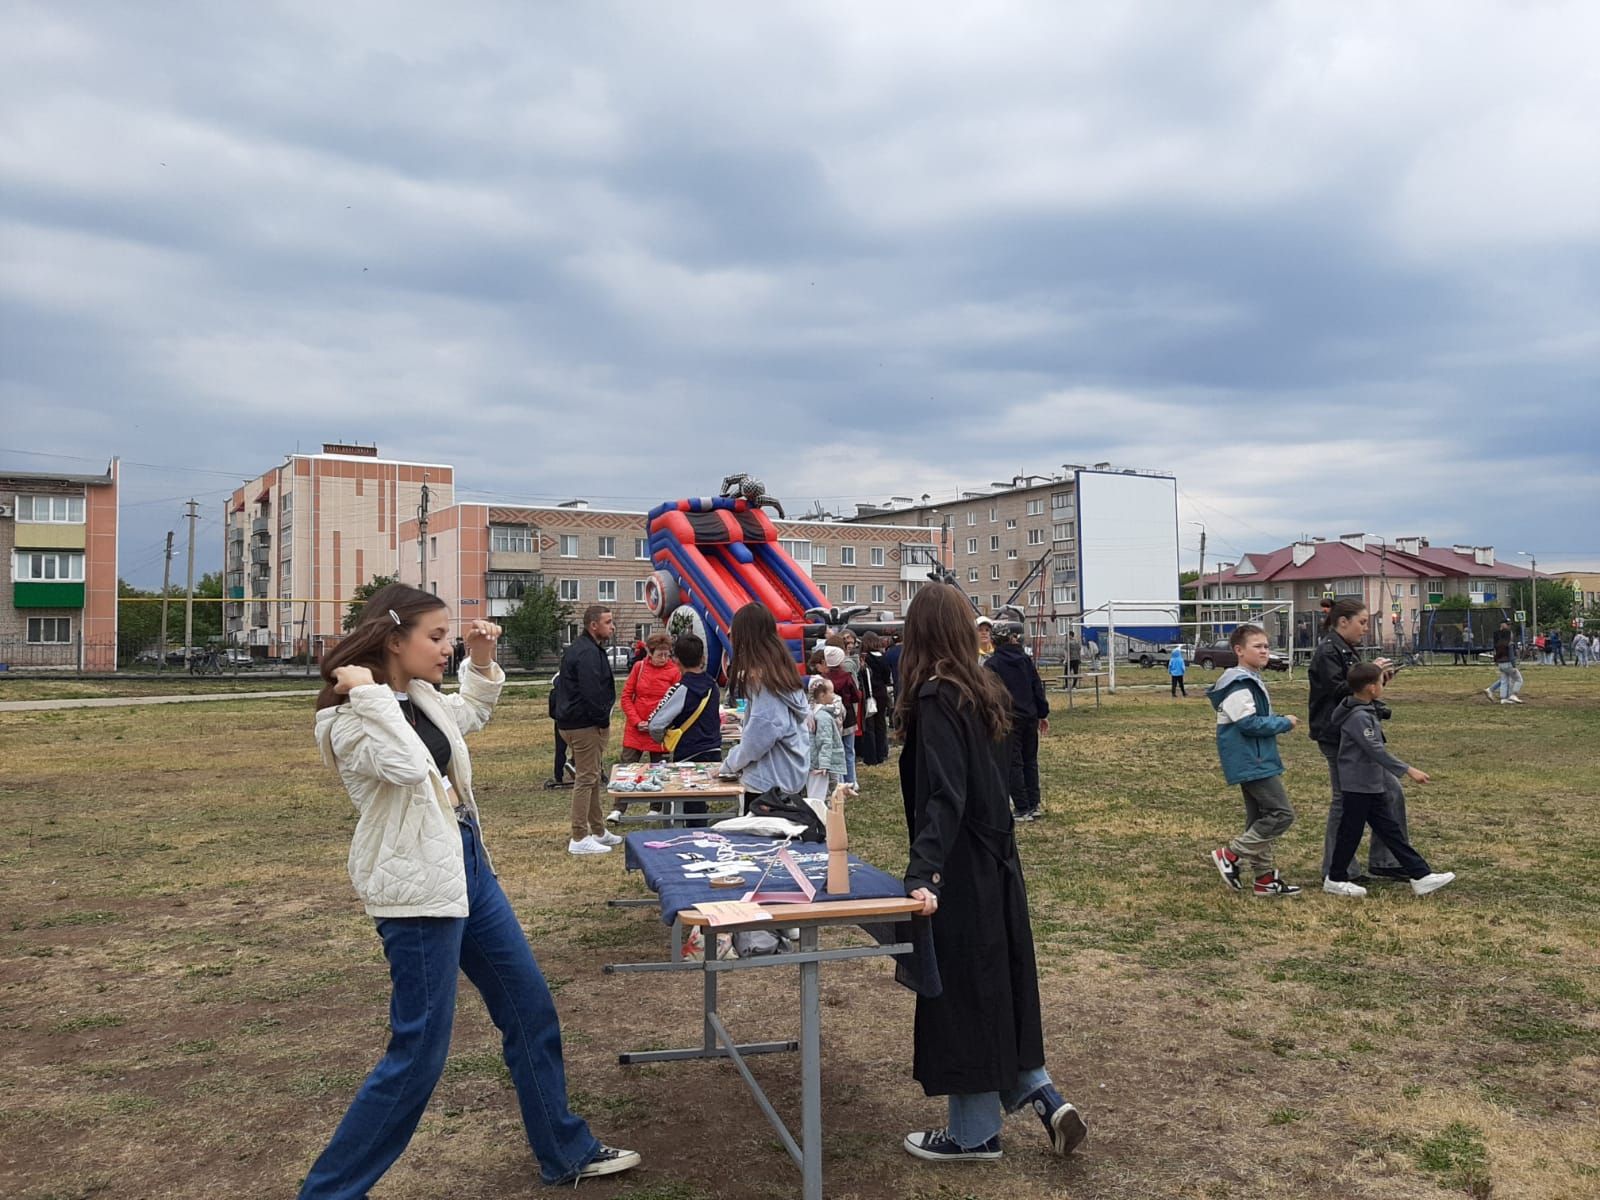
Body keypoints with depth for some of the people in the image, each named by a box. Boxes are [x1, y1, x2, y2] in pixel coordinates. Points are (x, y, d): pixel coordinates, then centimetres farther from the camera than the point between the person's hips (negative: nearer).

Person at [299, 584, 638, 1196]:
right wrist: (369, 693, -29)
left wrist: (481, 660, 13)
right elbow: (408, 766, -36)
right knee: (419, 1053, -2)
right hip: (418, 890, -9)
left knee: (532, 1012, 16)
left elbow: (471, 714, 29)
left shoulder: (420, 697, 8)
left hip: (468, 870, 9)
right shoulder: (349, 720, -16)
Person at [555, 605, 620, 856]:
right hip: (585, 725, -11)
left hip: (574, 721, 11)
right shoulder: (588, 653, -19)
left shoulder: (582, 648, 16)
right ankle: (579, 839, -2)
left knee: (593, 778, 18)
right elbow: (591, 693, -25)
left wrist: (603, 719, 15)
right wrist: (603, 721, -14)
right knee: (587, 779, -6)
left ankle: (598, 831, 28)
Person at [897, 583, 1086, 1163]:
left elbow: (944, 796, -27)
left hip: (961, 872, -8)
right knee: (1000, 983, 20)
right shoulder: (983, 691, 6)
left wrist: (923, 872, -34)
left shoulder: (935, 699, -18)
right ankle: (1040, 1093, 20)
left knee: (961, 990, 5)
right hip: (996, 861, 8)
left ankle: (975, 1132, 18)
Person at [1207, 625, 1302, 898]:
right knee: (1282, 814, -10)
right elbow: (1248, 723, -22)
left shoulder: (1253, 681, 15)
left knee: (1261, 819, 13)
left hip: (1257, 760, 11)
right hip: (1251, 763, -11)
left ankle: (1264, 878, 20)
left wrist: (1278, 723, 6)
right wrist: (1284, 723, -11)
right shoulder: (1238, 685, -17)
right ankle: (1230, 855, -3)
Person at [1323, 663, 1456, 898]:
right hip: (1358, 786, -10)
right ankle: (1335, 880, 14)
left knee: (1391, 831, 10)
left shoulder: (1366, 710, 9)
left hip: (1373, 785, 10)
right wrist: (1408, 770, -26)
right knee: (1351, 833, 1)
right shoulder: (1358, 717, -21)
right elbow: (1376, 750, -26)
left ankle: (1421, 876, 13)